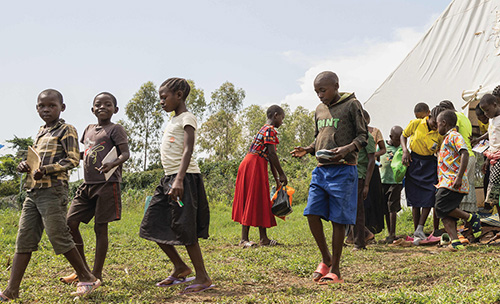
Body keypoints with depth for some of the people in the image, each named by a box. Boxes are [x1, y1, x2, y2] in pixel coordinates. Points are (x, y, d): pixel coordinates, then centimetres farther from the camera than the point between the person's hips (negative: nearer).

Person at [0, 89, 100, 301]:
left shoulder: (66, 130, -1)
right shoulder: (41, 132, 21)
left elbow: (72, 160, -10)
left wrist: (46, 169, -20)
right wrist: (25, 165, 6)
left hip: (53, 190, -7)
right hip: (33, 191, 7)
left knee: (59, 237, -7)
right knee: (24, 240, 4)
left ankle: (87, 279, 7)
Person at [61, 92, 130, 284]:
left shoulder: (115, 129, -3)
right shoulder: (89, 130, 19)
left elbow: (125, 153, -13)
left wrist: (113, 163, -34)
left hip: (107, 184, -7)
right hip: (87, 183, 7)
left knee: (100, 228, -3)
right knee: (70, 223, 2)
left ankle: (97, 274, 7)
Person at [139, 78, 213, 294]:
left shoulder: (187, 118, -7)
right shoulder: (173, 121, 20)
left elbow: (188, 150, -20)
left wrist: (179, 179, -31)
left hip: (185, 176, -9)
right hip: (169, 178, 9)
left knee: (184, 229, -8)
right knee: (153, 225, 8)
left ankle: (203, 277, 3)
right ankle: (180, 268, 20)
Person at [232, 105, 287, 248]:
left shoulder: (265, 129, 22)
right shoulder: (270, 129, -9)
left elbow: (270, 158, 22)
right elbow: (272, 154, -16)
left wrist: (277, 180, 21)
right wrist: (281, 174, -10)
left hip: (258, 166, 10)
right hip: (254, 166, -10)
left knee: (261, 201, 9)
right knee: (252, 201, -8)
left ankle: (264, 238, 12)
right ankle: (244, 239, -6)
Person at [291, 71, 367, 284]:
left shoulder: (352, 105, -2)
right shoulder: (320, 109, 17)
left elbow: (363, 136, -3)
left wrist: (347, 148, -22)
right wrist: (308, 150, 5)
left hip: (343, 170, -6)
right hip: (321, 169, 6)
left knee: (338, 219, -2)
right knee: (312, 213, -3)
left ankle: (335, 270, 8)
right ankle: (326, 259, 17)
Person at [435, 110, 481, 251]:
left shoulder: (454, 136, -6)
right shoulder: (447, 138, 25)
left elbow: (465, 154, -19)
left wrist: (459, 177, -26)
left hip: (453, 182, -10)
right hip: (446, 183, 10)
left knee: (442, 208, -16)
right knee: (445, 214, 1)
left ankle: (471, 218, -4)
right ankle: (455, 242, -6)